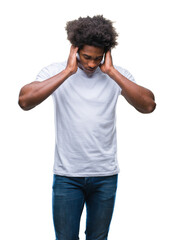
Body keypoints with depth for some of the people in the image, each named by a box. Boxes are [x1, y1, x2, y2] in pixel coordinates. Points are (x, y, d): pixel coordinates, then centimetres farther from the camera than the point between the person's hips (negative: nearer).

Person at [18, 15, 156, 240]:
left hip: (105, 175, 2)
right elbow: (24, 100, -22)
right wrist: (68, 71, -21)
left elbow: (148, 105, -16)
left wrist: (111, 72, -17)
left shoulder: (117, 75, -1)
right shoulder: (55, 72, -5)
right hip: (67, 175, -1)